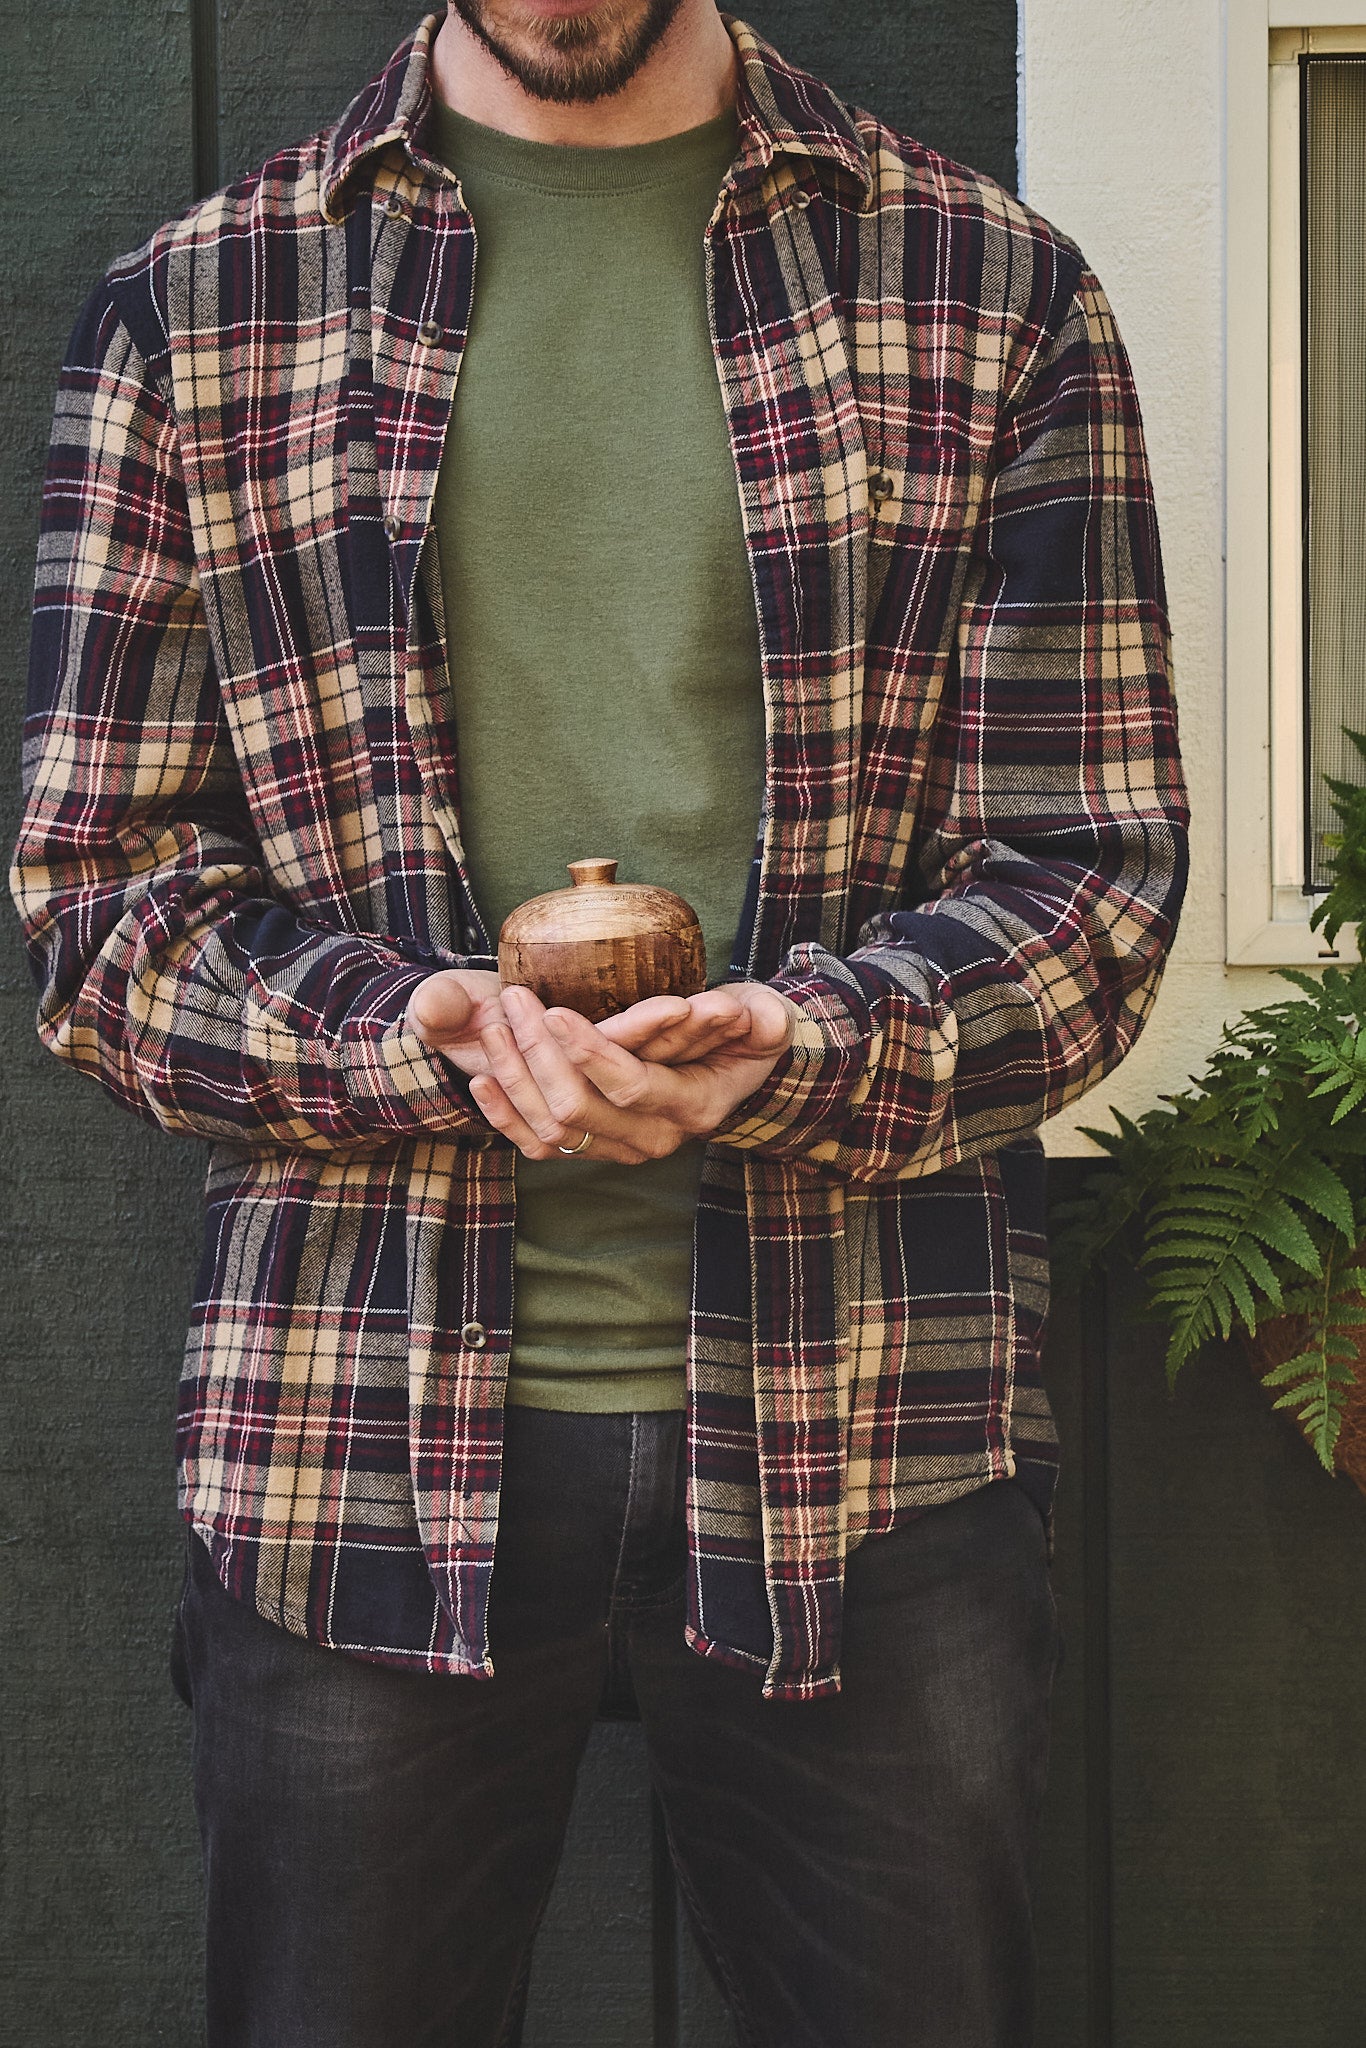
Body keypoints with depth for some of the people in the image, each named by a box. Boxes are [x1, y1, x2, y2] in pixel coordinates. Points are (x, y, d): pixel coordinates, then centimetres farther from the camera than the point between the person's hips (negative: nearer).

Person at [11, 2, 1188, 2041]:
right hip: (359, 1439, 0)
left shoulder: (993, 290, 8)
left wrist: (796, 1048, -17)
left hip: (867, 1433, 0)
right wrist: (419, 1033, -14)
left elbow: (1092, 875, 3)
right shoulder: (193, 306, 9)